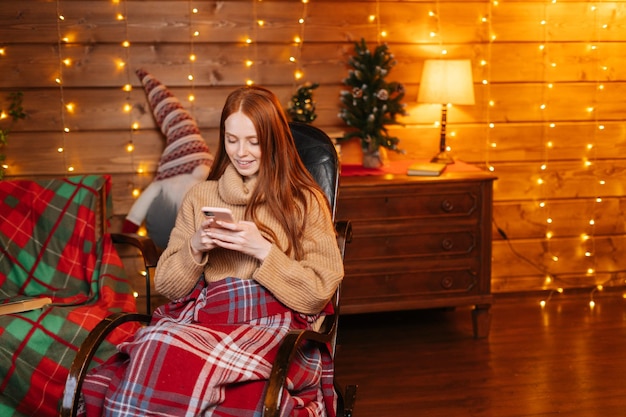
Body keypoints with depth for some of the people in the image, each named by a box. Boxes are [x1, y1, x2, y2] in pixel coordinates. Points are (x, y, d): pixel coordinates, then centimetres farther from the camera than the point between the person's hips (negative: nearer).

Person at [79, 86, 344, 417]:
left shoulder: (305, 201, 9)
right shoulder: (200, 196, 18)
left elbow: (318, 294, 2)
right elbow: (166, 286, 18)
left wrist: (262, 249, -8)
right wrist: (195, 248, -1)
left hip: (271, 325, -3)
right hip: (203, 316, 3)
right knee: (157, 346, -35)